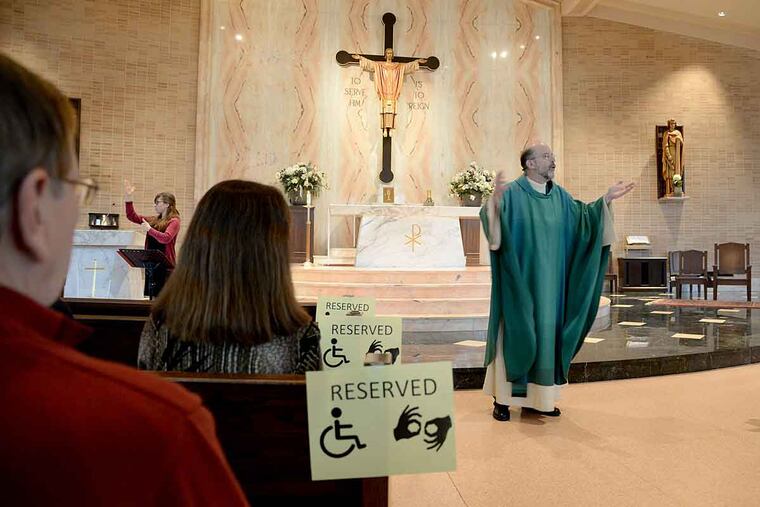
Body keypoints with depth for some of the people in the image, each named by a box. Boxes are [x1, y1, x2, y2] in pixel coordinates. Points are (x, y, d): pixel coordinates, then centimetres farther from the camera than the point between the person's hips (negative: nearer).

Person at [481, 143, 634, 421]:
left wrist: (605, 199, 13)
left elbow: (581, 216, 21)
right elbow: (492, 217, -22)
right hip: (519, 279, -6)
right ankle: (502, 398, 10)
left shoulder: (559, 195, 11)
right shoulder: (512, 193, -9)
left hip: (548, 282, 6)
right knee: (515, 331, -1)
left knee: (546, 331, 10)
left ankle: (537, 395, 22)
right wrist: (495, 199, -42)